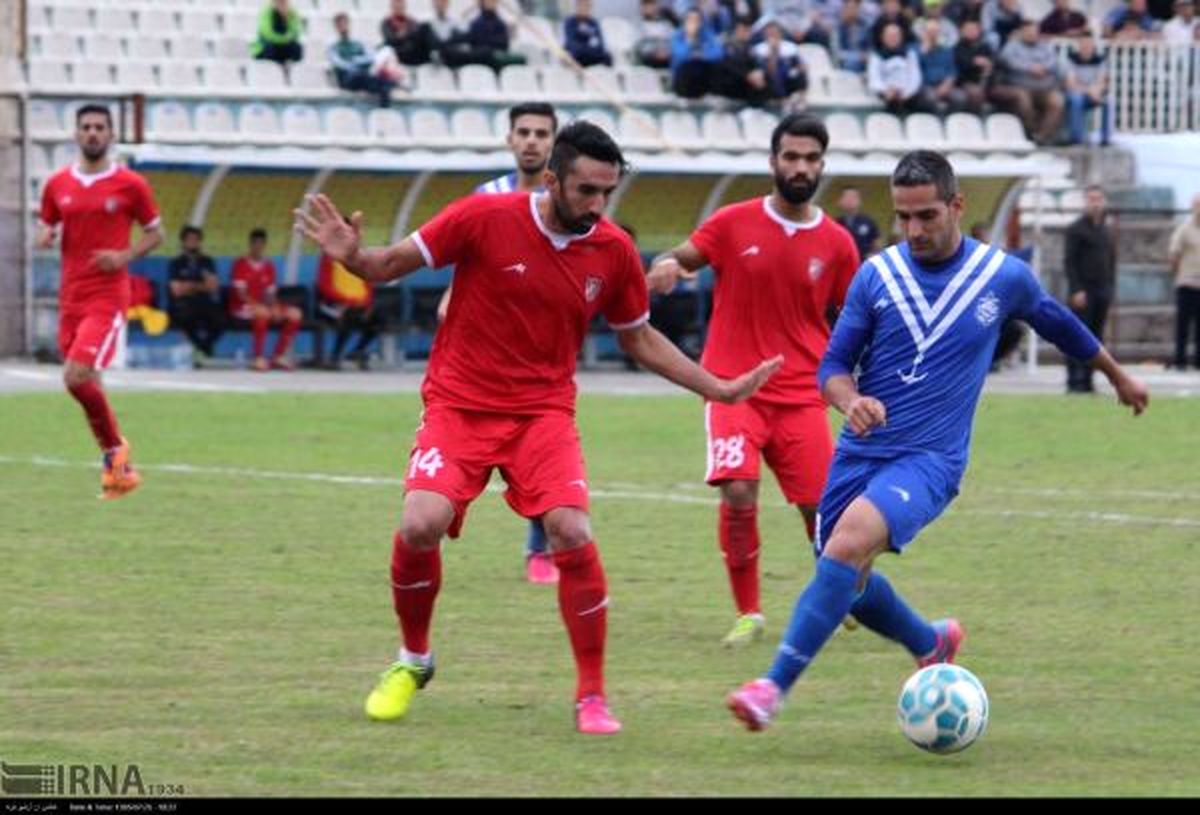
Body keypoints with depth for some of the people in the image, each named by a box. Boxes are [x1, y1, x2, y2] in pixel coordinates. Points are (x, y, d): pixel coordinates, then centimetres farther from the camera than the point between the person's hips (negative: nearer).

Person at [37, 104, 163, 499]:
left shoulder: (131, 185, -2)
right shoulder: (57, 184, 8)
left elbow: (154, 233, 6)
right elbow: (45, 230, 19)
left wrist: (125, 256, -12)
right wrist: (44, 238, -5)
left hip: (108, 297, -5)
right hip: (71, 298, 5)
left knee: (77, 377, -20)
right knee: (86, 383, 7)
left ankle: (114, 448, 1)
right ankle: (120, 468, 20)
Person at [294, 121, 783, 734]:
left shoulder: (614, 252, -2)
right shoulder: (484, 218, -12)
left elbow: (638, 339, 15)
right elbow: (392, 266, -4)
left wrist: (718, 389, 11)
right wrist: (352, 257, -26)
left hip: (543, 412, 2)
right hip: (459, 403, -2)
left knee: (572, 532, -21)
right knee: (420, 526, -22)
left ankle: (591, 697, -5)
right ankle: (413, 660, 8)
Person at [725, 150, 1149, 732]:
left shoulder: (1004, 277, 0)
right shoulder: (876, 275, 2)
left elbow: (1059, 325, 20)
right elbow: (833, 364, 5)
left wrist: (1119, 377, 35)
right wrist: (850, 400, -20)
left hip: (930, 460, -4)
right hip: (860, 453, 4)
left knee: (851, 539, -29)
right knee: (849, 583, 8)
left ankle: (775, 687, -31)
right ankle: (932, 645, 41)